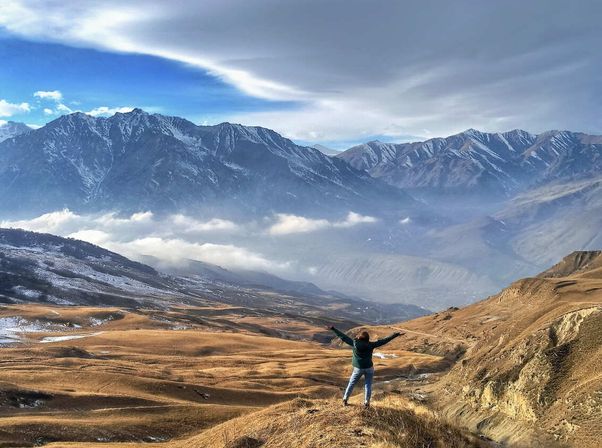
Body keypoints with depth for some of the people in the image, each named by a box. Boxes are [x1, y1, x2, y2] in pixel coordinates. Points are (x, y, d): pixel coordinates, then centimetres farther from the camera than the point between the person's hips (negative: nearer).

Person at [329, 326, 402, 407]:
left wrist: (333, 329, -2)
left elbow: (343, 337, -8)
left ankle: (345, 399, 21)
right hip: (369, 368, -1)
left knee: (351, 384, 15)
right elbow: (383, 341, -11)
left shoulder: (355, 343, -13)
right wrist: (395, 335, -7)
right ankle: (367, 403, 7)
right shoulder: (370, 345, -13)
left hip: (358, 368, 1)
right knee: (368, 385, 9)